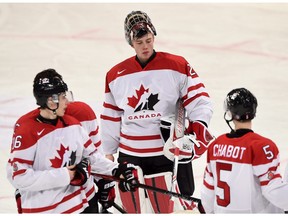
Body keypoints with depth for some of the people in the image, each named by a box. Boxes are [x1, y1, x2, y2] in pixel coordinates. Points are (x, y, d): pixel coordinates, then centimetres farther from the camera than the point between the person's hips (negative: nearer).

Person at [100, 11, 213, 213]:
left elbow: (200, 100, -6)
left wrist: (199, 125, -25)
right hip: (130, 156, 3)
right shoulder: (116, 75, 5)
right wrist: (108, 153, 15)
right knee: (131, 206, 12)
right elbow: (111, 117, 13)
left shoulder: (177, 66, -6)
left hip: (171, 153, -3)